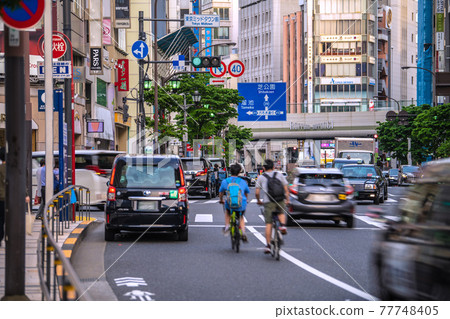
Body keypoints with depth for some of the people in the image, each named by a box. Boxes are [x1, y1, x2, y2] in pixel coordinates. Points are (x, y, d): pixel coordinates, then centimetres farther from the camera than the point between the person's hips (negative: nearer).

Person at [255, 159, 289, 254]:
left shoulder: (261, 177, 9)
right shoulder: (279, 175, 14)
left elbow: (257, 193, 4)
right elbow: (286, 189, 9)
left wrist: (259, 201, 21)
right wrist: (287, 200, 19)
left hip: (268, 202, -2)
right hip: (280, 201, 2)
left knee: (268, 223, 2)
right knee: (281, 213, 31)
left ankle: (268, 245, -2)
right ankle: (283, 225, 0)